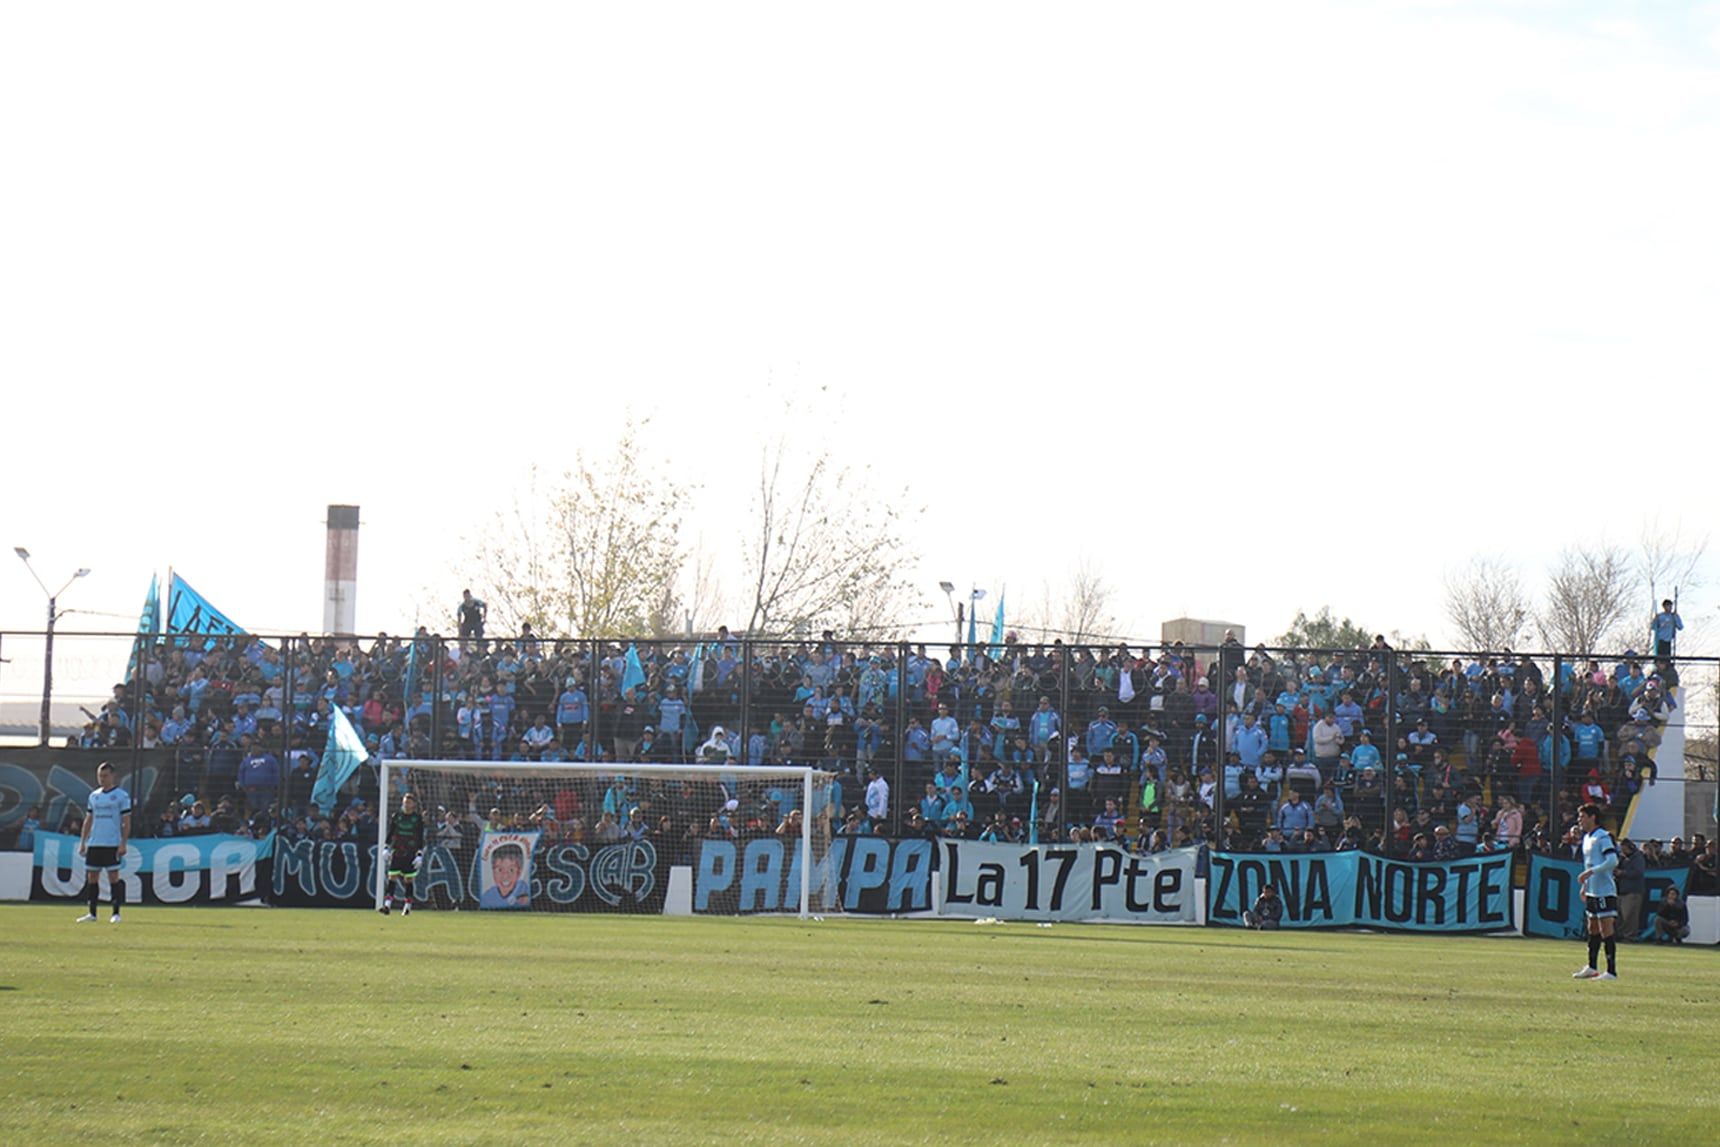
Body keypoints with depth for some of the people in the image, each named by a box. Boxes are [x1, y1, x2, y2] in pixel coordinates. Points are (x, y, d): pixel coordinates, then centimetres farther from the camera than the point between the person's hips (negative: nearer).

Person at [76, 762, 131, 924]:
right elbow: (88, 821, 17)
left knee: (113, 877, -5)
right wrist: (82, 842, 11)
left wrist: (123, 844, -12)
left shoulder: (121, 796, -2)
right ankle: (92, 913, 10)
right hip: (94, 844, 5)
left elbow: (127, 822, -5)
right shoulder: (94, 796, 13)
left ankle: (116, 913, -1)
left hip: (112, 844, -5)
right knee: (93, 878, 5)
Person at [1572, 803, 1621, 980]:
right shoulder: (1587, 838, 16)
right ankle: (1591, 968, 25)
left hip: (1605, 891, -9)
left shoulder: (1603, 837, -13)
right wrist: (1585, 885, 22)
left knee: (1606, 930, -8)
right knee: (1593, 929, 16)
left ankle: (1611, 971, -6)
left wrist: (1589, 872, -24)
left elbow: (1612, 861, -23)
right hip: (1592, 891, 9)